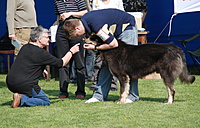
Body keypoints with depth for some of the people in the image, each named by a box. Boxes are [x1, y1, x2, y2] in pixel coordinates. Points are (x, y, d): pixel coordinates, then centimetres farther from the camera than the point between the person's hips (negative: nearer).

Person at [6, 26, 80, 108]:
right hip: (24, 85, -8)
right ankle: (22, 99, -14)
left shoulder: (25, 47, 12)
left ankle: (20, 96, 5)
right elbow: (61, 63, -4)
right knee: (46, 102, 6)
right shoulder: (41, 53, -11)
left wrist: (42, 70, 32)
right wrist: (71, 52, 10)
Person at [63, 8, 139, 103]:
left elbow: (114, 44, -30)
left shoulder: (96, 25, -36)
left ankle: (133, 95, -6)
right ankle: (100, 95, 3)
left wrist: (95, 48, -21)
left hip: (127, 27, -9)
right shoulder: (84, 20, -7)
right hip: (115, 31, 9)